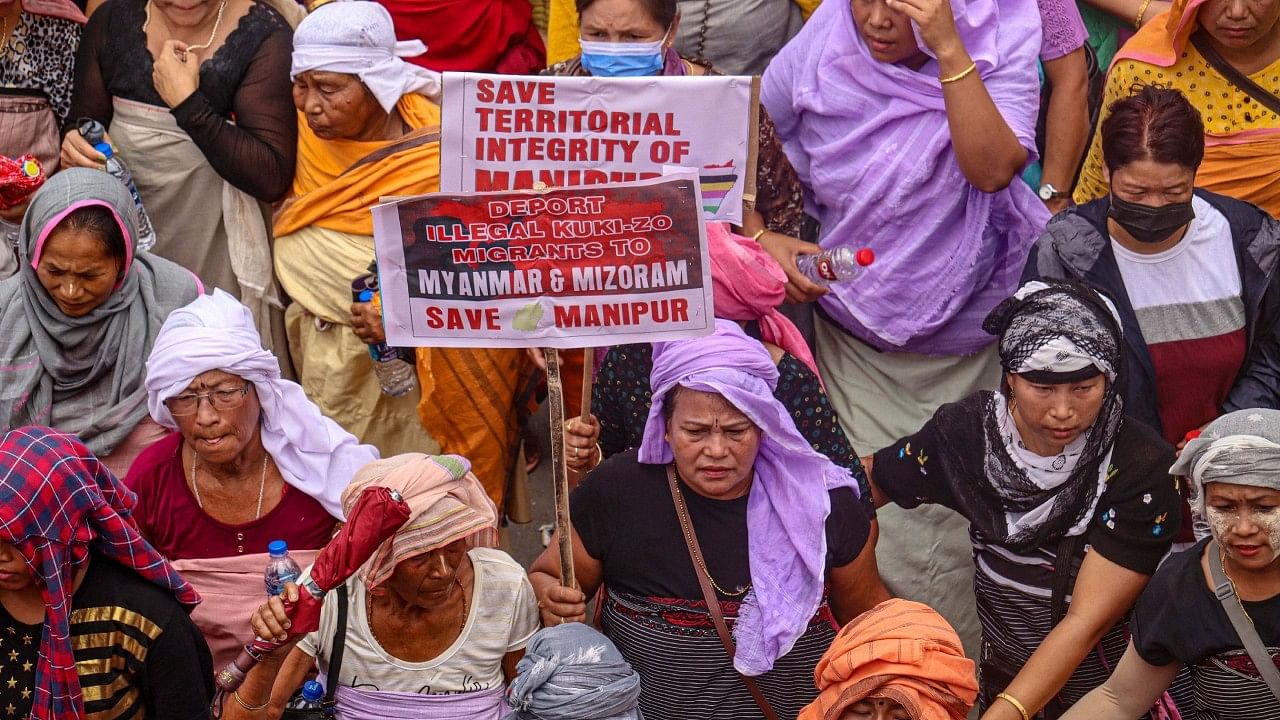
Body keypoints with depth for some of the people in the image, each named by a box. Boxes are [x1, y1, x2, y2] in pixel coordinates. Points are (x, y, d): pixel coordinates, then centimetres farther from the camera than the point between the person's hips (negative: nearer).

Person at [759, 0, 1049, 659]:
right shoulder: (814, 58, -7)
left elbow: (993, 170, -28)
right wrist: (761, 240, -8)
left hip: (973, 335, -1)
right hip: (857, 342, 1)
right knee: (886, 529, -3)